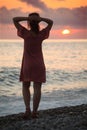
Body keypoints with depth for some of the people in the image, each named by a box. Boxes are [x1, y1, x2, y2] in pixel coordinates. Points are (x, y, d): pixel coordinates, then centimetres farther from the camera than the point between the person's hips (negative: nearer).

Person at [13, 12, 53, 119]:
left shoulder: (26, 33, -10)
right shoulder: (41, 34, -4)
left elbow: (14, 19, -3)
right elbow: (51, 22, 11)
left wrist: (28, 18, -14)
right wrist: (40, 18, -7)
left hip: (27, 65, -1)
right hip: (39, 65, 1)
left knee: (25, 87, 12)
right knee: (37, 88, 2)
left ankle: (28, 109, -5)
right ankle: (34, 112, -1)